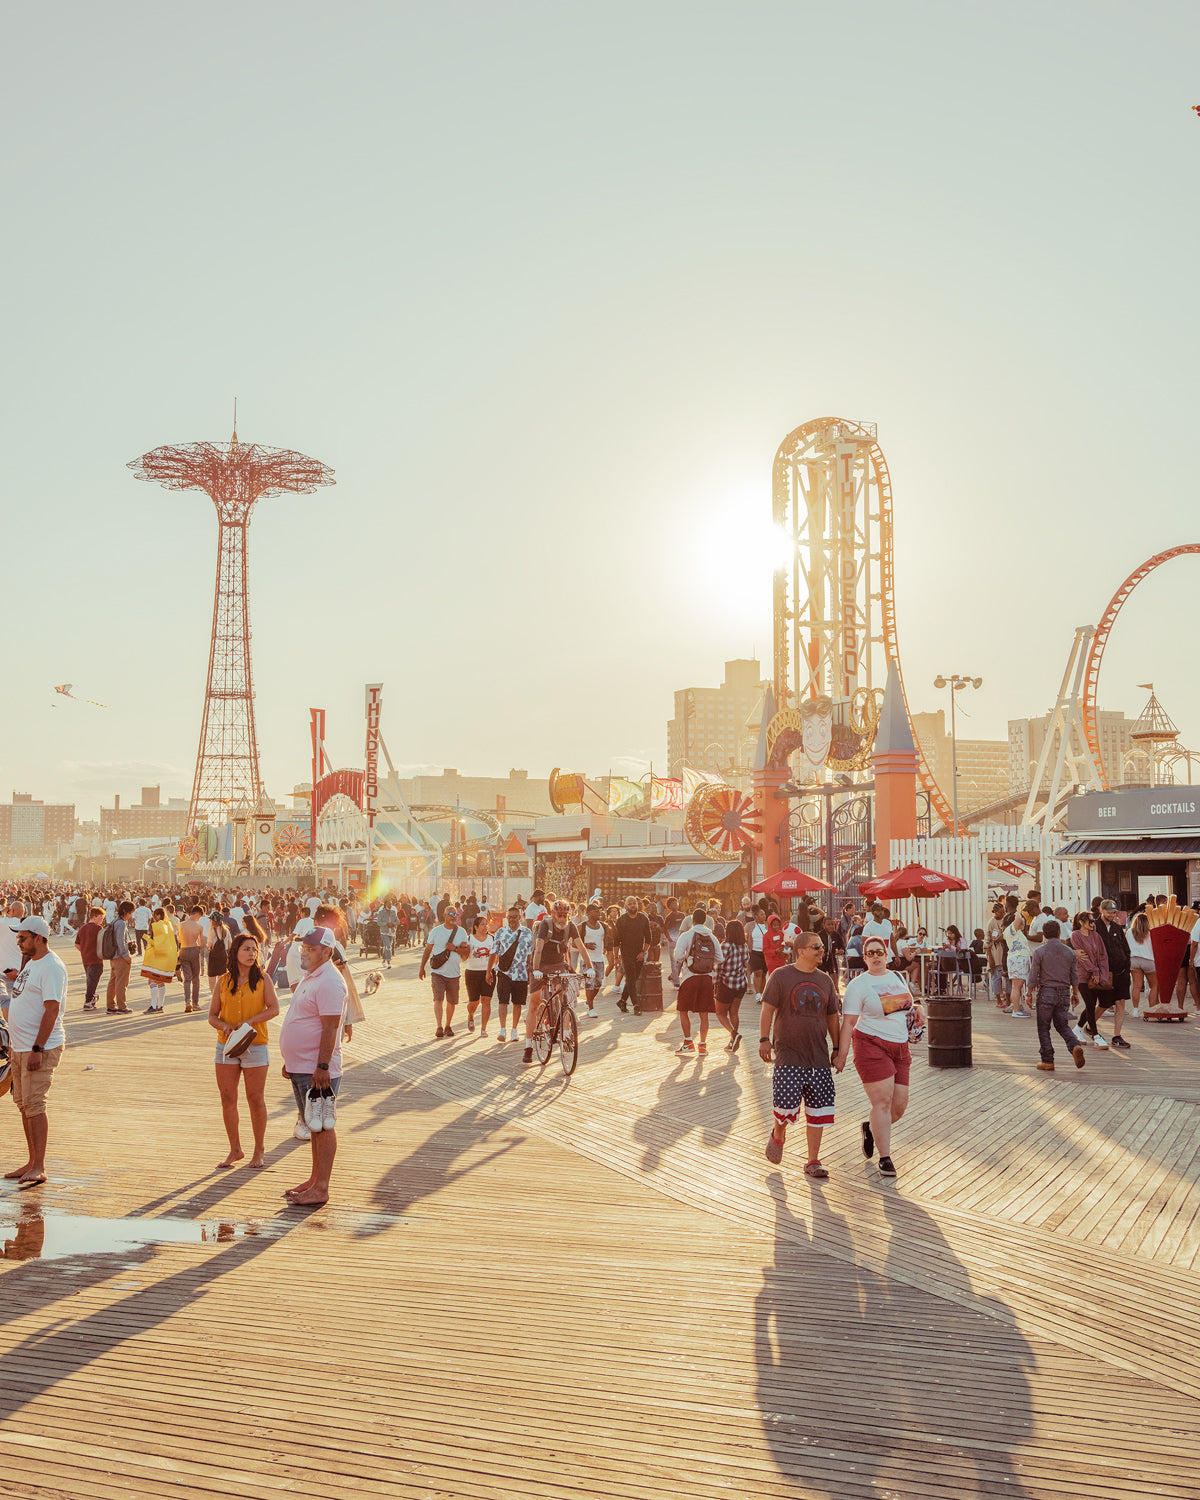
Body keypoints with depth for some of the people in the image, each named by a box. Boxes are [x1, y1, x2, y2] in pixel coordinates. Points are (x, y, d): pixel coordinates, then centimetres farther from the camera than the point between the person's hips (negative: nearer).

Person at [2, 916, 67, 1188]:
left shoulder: (51, 967, -15)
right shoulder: (31, 963, 16)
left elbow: (51, 1010, -21)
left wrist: (37, 1049, -24)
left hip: (40, 1049, -10)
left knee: (34, 1105, -10)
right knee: (23, 1104, 11)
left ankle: (38, 1168, -7)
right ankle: (32, 1162, 19)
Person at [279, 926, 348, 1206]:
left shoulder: (329, 982, -17)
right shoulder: (309, 978, 16)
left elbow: (330, 1028, -22)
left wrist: (322, 1067, -25)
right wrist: (290, 1061, 24)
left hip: (318, 1070, -10)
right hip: (301, 1067, 10)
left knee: (322, 1127, -4)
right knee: (313, 1125, 17)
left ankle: (321, 1189, 1)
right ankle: (314, 1179, 26)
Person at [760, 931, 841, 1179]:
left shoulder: (825, 980, 12)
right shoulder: (781, 976, -2)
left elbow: (832, 1017, 17)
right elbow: (768, 1009, -3)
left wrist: (838, 1049, 15)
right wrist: (764, 1039, -12)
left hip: (818, 1056, 4)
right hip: (788, 1053, -4)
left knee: (818, 1110, 2)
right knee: (787, 1102, -14)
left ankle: (813, 1162, 13)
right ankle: (778, 1134, 20)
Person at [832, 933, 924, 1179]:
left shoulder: (897, 978, 13)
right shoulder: (858, 985, -5)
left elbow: (906, 1005, 28)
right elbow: (848, 1022, -7)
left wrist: (917, 1010, 5)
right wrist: (842, 1054, -13)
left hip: (900, 1048, 6)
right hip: (871, 1046, -6)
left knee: (900, 1104, 4)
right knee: (882, 1101, -9)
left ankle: (870, 1129, 33)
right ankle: (885, 1158, 1)